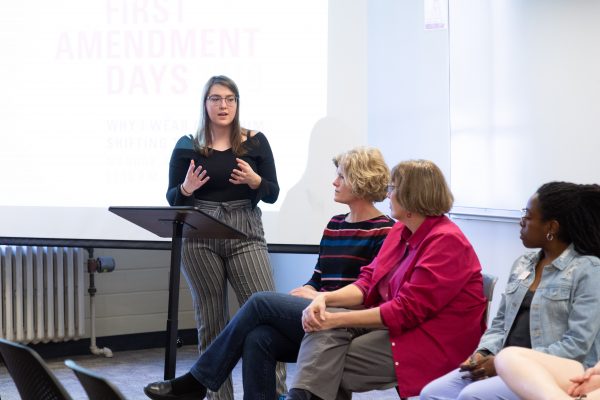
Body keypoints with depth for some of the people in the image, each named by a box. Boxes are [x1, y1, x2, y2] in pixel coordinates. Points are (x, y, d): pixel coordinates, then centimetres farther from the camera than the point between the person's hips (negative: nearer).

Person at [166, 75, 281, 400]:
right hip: (199, 240, 0)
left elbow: (273, 194, 5)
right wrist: (186, 189, -14)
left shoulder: (255, 142, 4)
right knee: (210, 321, 5)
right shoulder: (187, 146, 3)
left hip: (246, 236, 0)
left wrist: (255, 181, -16)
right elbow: (171, 198, 8)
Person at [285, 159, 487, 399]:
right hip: (392, 322, 8)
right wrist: (326, 298, -9)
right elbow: (368, 282, 11)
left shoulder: (446, 242, -16)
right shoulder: (401, 231, 12)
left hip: (432, 342, -8)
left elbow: (406, 311, -21)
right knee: (325, 328, -18)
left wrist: (338, 319, -19)